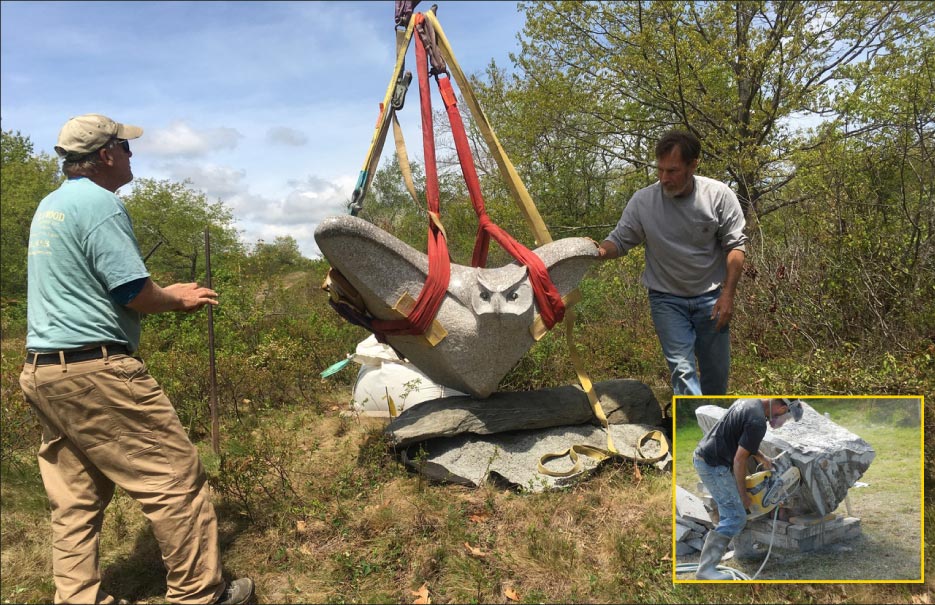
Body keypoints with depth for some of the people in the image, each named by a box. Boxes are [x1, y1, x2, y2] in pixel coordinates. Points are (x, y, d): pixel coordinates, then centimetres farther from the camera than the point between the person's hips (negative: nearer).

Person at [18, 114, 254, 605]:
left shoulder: (50, 205, 17)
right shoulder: (100, 202, -12)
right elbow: (135, 294, -16)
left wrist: (167, 292, 21)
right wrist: (177, 301, 4)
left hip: (42, 370, 10)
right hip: (94, 371, -10)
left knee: (75, 499, 14)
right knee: (176, 478, -2)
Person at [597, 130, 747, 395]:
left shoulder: (719, 195, -9)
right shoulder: (642, 200, -10)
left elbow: (735, 245, -4)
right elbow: (619, 240, -3)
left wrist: (727, 294, -9)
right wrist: (602, 250, -27)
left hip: (710, 297, 1)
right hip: (667, 299, -1)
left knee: (717, 370, 10)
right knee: (682, 369, -9)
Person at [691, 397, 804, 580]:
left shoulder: (750, 401, 7)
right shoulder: (757, 422, -22)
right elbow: (739, 460, -18)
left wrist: (762, 458, 24)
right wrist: (743, 495, -7)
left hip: (702, 455, 10)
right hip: (713, 465, -10)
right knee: (736, 518, -8)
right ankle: (706, 568, -8)